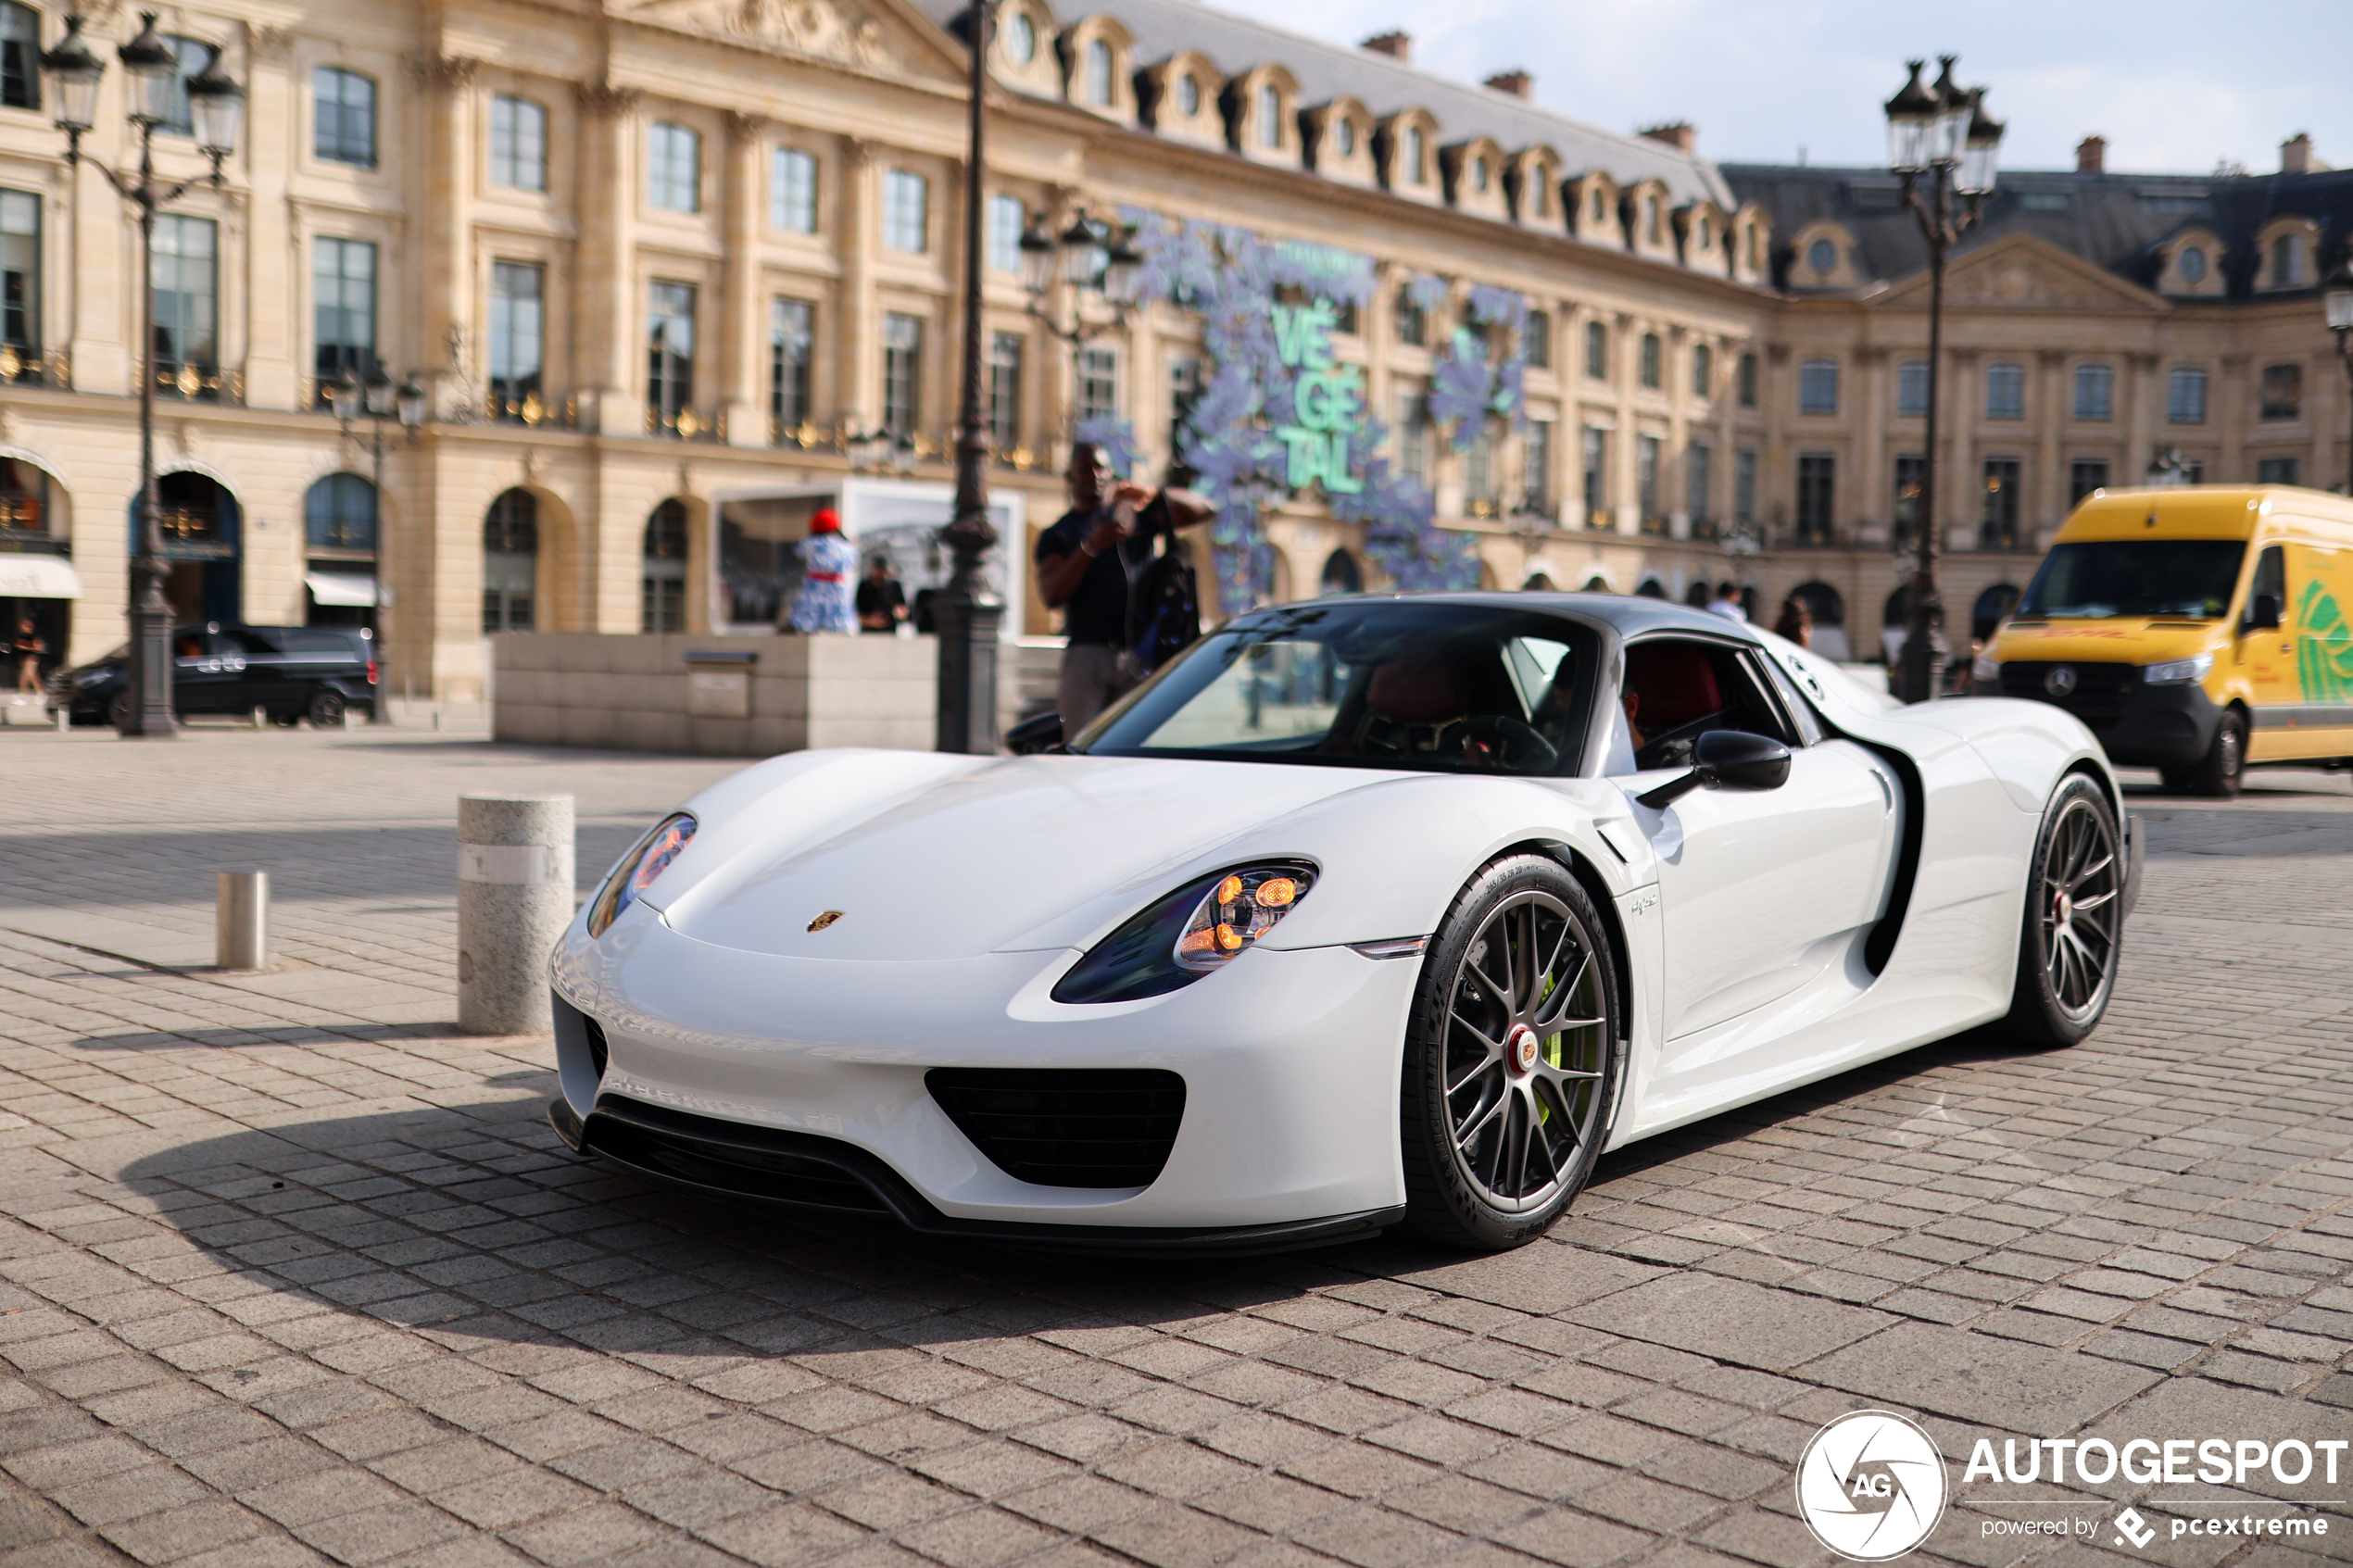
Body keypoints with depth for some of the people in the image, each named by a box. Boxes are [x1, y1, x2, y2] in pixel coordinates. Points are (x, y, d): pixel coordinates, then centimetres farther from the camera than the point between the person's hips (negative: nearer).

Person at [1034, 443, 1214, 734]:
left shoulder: (1137, 513, 19)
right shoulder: (1057, 535, 15)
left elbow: (1204, 510, 10)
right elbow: (1051, 596, -1)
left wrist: (1153, 494, -7)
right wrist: (1090, 547, -14)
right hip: (1087, 653, -1)